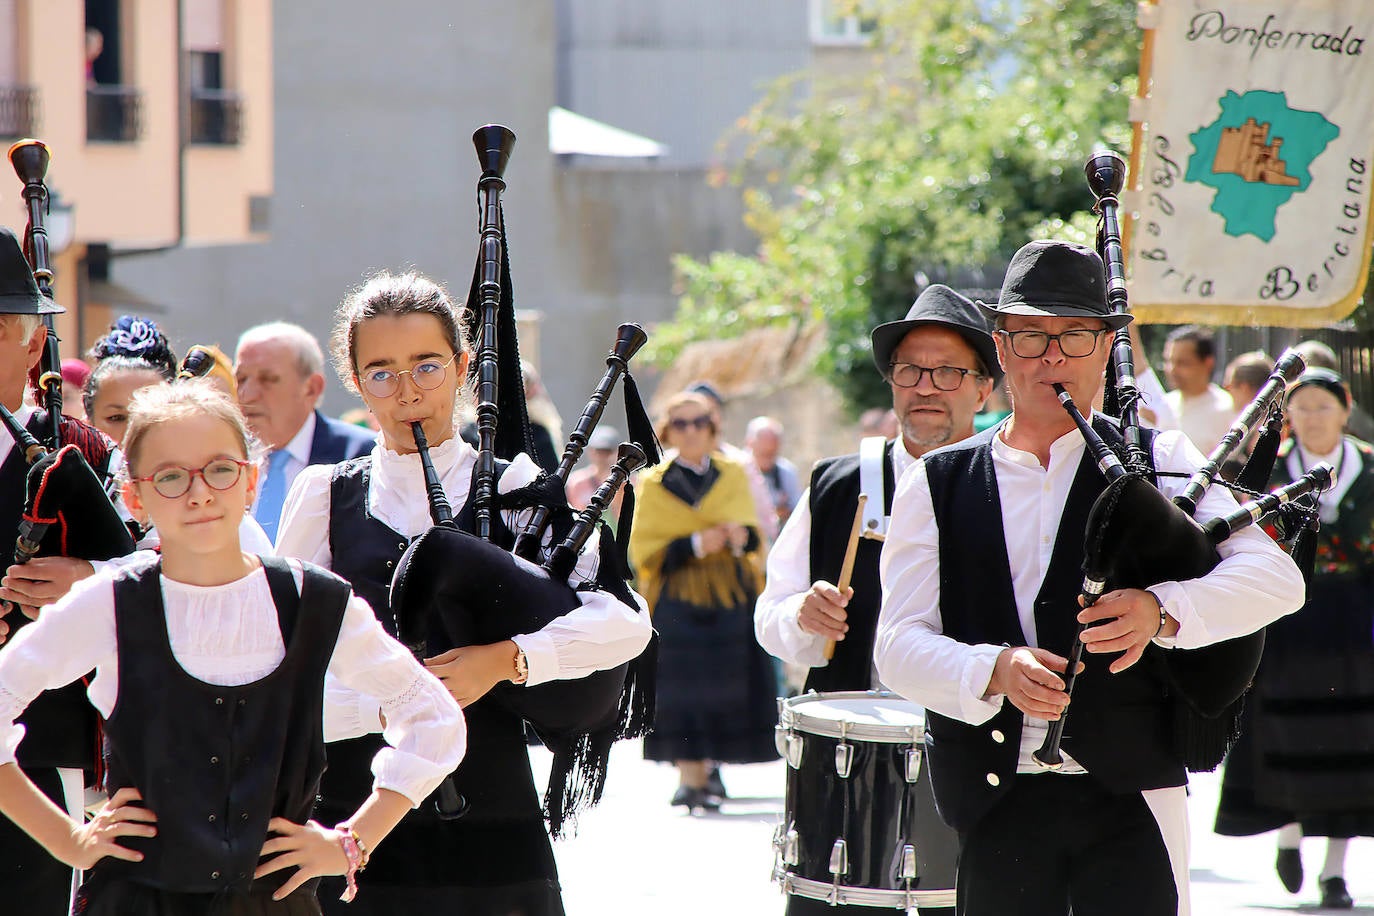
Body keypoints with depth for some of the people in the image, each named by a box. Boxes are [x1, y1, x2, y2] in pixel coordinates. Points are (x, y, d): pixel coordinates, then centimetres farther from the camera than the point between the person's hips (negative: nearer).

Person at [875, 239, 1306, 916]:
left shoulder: (1158, 462, 9)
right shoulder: (936, 485, 12)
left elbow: (1276, 578, -4)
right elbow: (899, 646, 2)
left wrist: (1161, 610, -23)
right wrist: (997, 671, -19)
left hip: (1129, 792, -1)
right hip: (994, 803, 2)